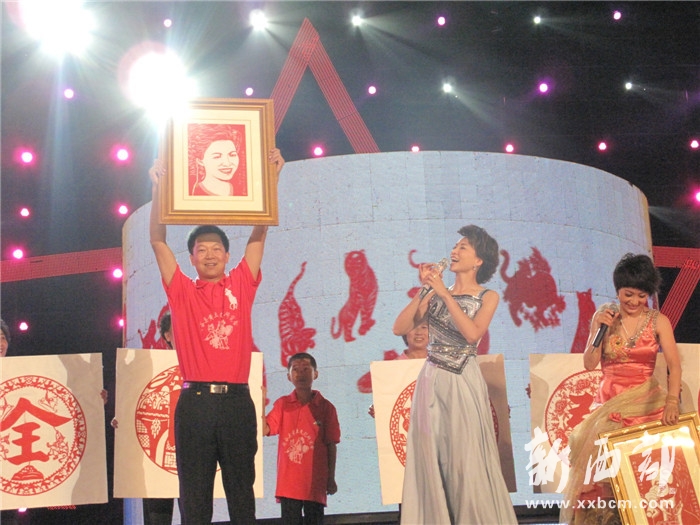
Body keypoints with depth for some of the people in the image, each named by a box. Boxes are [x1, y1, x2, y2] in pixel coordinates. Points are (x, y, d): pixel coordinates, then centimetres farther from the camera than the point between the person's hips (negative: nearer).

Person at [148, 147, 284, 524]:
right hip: (195, 401, -1)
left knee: (241, 489, 7)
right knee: (194, 493, 3)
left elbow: (259, 233, 9)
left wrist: (271, 178, 5)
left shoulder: (241, 286, 11)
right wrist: (159, 186, -2)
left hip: (236, 399, 1)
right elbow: (157, 240, 5)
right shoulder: (182, 291, 9)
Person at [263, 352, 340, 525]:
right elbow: (264, 430, -5)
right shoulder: (282, 404, 6)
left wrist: (331, 478, 1)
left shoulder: (326, 407, 0)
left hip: (316, 481, -1)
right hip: (288, 480, 1)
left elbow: (331, 445, 1)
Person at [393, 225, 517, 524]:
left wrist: (445, 294, -15)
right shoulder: (435, 294, 10)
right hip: (432, 382, 3)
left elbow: (472, 333, -17)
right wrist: (423, 290, -5)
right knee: (430, 460, 3)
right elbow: (400, 328, 0)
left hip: (464, 384, -3)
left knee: (465, 462, -2)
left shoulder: (487, 297, 2)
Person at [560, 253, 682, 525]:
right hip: (610, 400, 1)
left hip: (645, 400, -1)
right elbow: (589, 364, -2)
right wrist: (601, 330, -14)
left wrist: (672, 400, -30)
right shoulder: (603, 316, 2)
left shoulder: (658, 321, -2)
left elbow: (674, 364, -14)